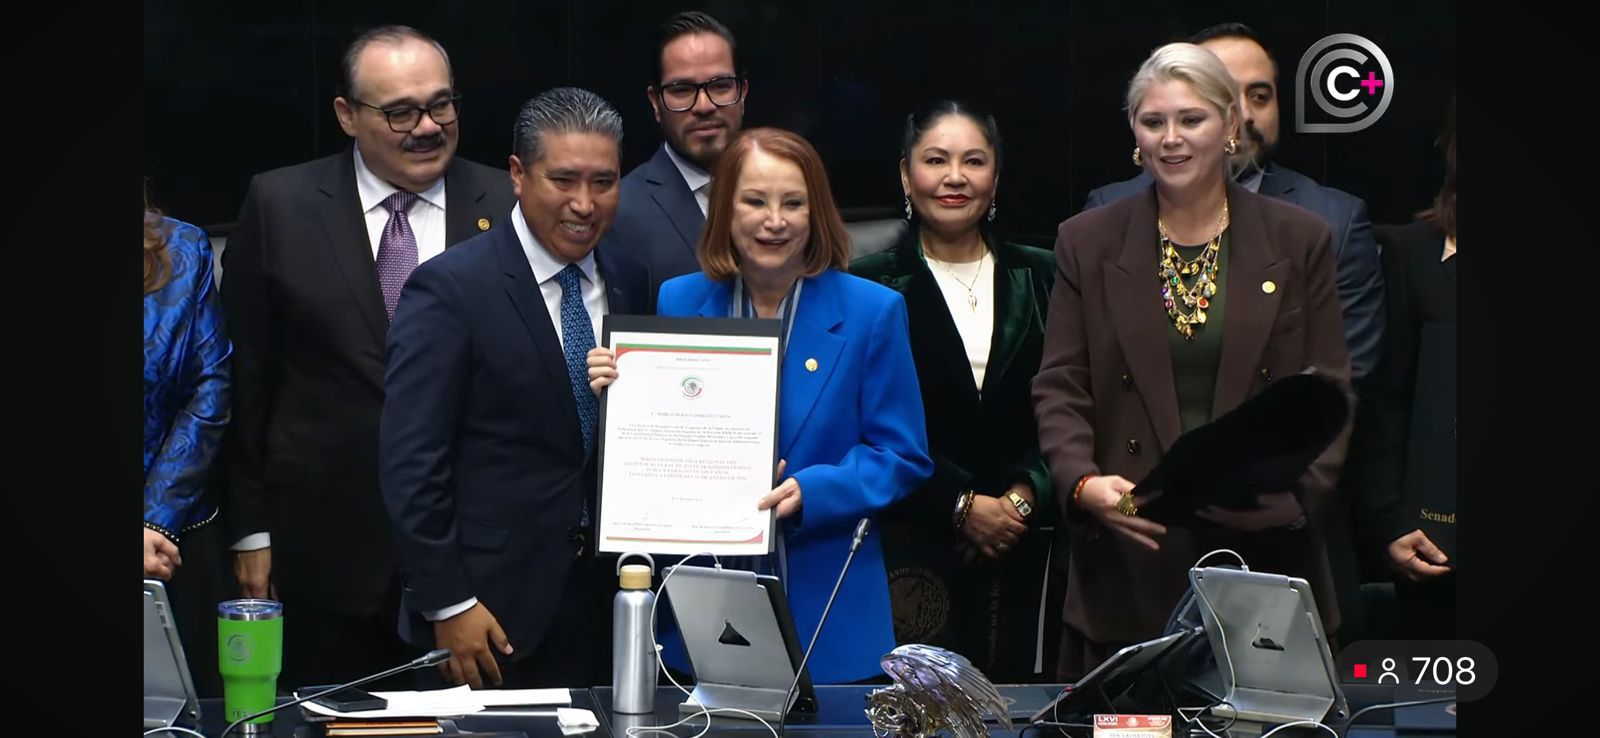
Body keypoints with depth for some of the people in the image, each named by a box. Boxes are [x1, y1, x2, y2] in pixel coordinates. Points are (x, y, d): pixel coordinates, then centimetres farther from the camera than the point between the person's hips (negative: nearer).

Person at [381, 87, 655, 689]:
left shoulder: (633, 284, 8)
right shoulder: (450, 288, -9)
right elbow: (411, 461, -12)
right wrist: (448, 605, -14)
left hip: (606, 607, 5)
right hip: (496, 612, -5)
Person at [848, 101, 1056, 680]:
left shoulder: (1038, 279, 13)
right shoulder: (870, 286, 3)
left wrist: (1025, 496, -7)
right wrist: (961, 506, -9)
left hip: (1018, 546, 3)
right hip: (911, 548, -3)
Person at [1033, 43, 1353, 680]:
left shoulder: (1299, 241, 7)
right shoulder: (1088, 243, 8)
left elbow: (1328, 391, 6)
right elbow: (1059, 389, 5)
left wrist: (1300, 486, -11)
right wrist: (1083, 481, -13)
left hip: (1262, 543, 0)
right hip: (1130, 557, 0)